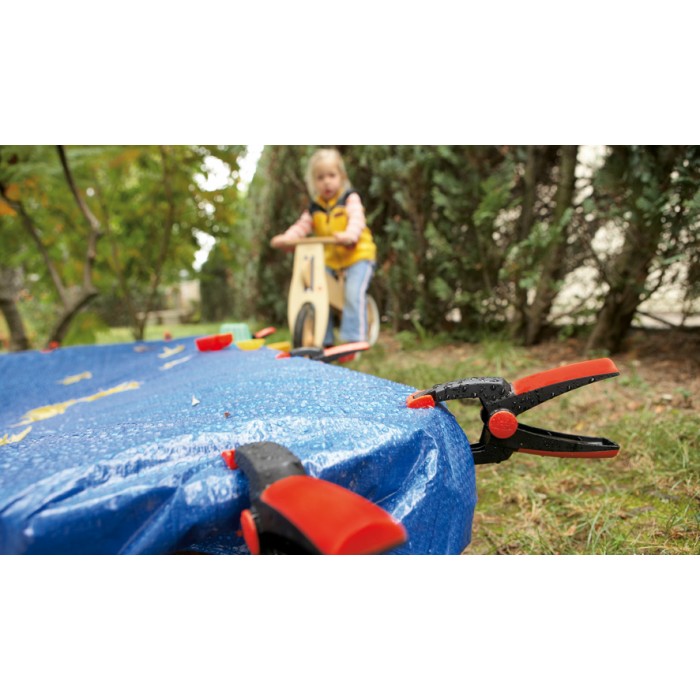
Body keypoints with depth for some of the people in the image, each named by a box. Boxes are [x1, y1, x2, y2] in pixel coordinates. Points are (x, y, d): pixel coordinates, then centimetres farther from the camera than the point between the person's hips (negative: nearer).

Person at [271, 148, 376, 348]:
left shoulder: (350, 199, -3)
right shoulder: (314, 208, 10)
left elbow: (356, 219, -21)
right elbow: (302, 226, -1)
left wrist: (349, 235, -44)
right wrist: (286, 238, -22)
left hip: (357, 254, -5)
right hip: (329, 258, 5)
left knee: (353, 292, -24)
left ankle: (352, 339, -19)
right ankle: (324, 340, 5)